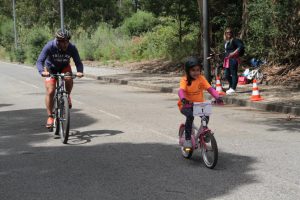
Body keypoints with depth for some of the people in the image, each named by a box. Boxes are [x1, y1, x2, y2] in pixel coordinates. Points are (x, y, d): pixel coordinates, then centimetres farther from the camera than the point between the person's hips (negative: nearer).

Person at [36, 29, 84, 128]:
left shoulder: (72, 48, -25)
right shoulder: (49, 46, -30)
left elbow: (78, 62, -24)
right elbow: (39, 61, -33)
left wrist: (80, 71, -45)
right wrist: (42, 71, -53)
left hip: (64, 67, 1)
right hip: (50, 68, -1)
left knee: (69, 80, -31)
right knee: (50, 92, -12)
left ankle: (67, 96, 1)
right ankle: (50, 117, 1)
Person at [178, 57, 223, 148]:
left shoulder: (201, 78, -4)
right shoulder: (185, 80, -13)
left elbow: (210, 88, -13)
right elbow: (181, 90, -30)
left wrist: (217, 97, -31)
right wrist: (183, 98, -53)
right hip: (186, 105, -3)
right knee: (190, 116, -32)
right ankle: (187, 139, -19)